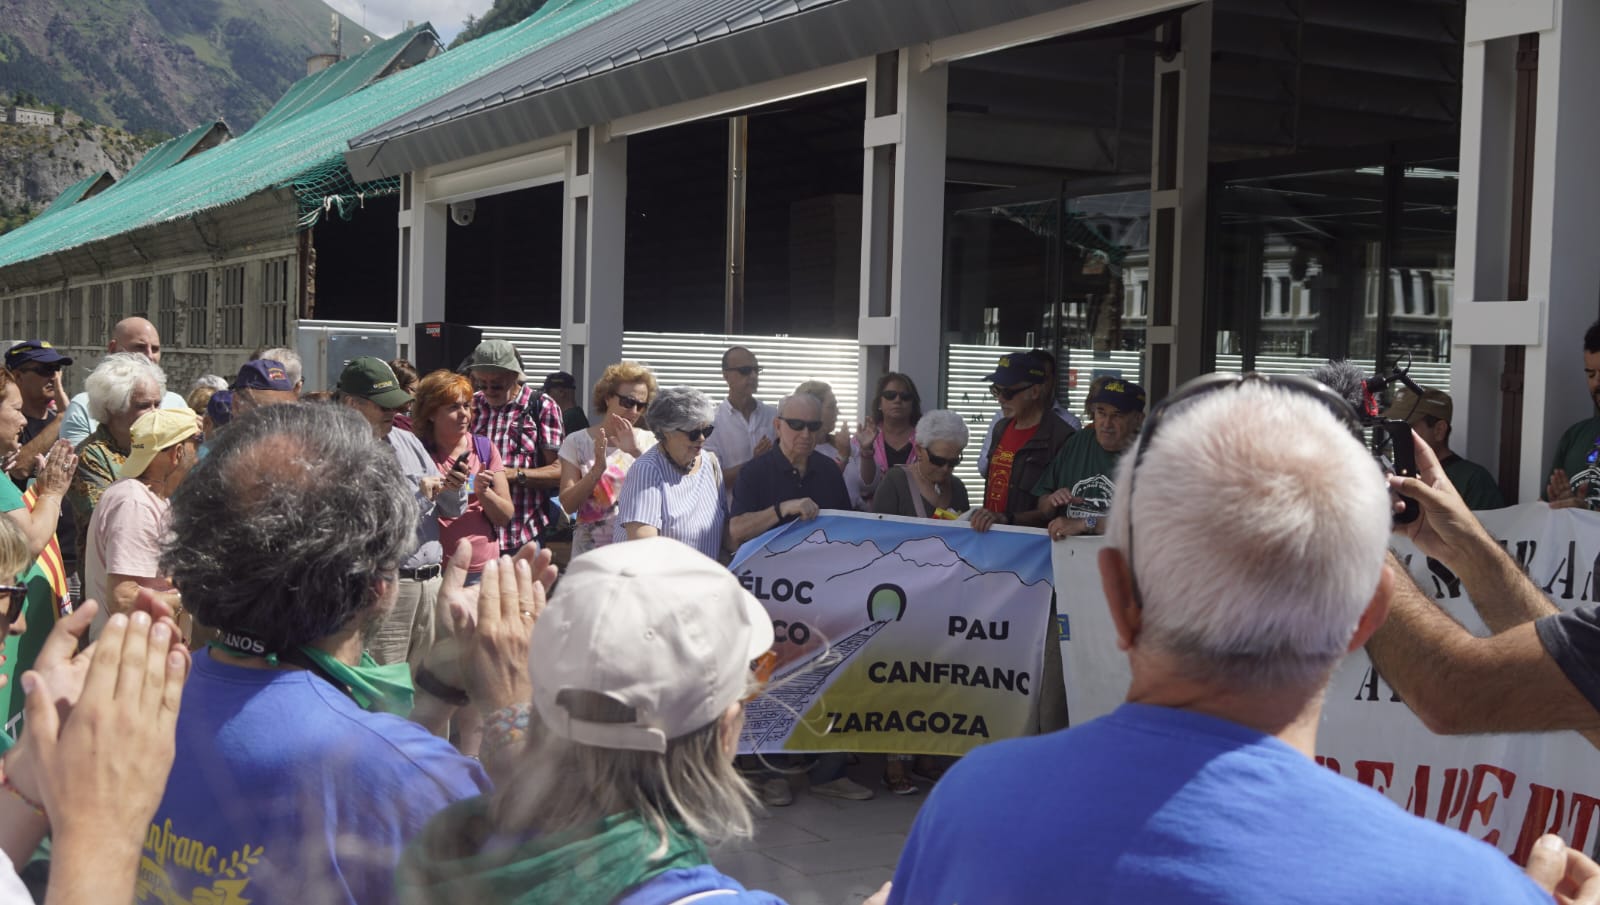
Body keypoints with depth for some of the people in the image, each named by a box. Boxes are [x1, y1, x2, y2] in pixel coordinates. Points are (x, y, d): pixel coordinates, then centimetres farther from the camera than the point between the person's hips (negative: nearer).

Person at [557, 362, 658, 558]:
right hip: (590, 550, 0)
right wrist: (597, 469, -17)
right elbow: (568, 505, -3)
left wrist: (637, 452, -21)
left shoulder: (647, 441, 7)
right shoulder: (577, 442, 4)